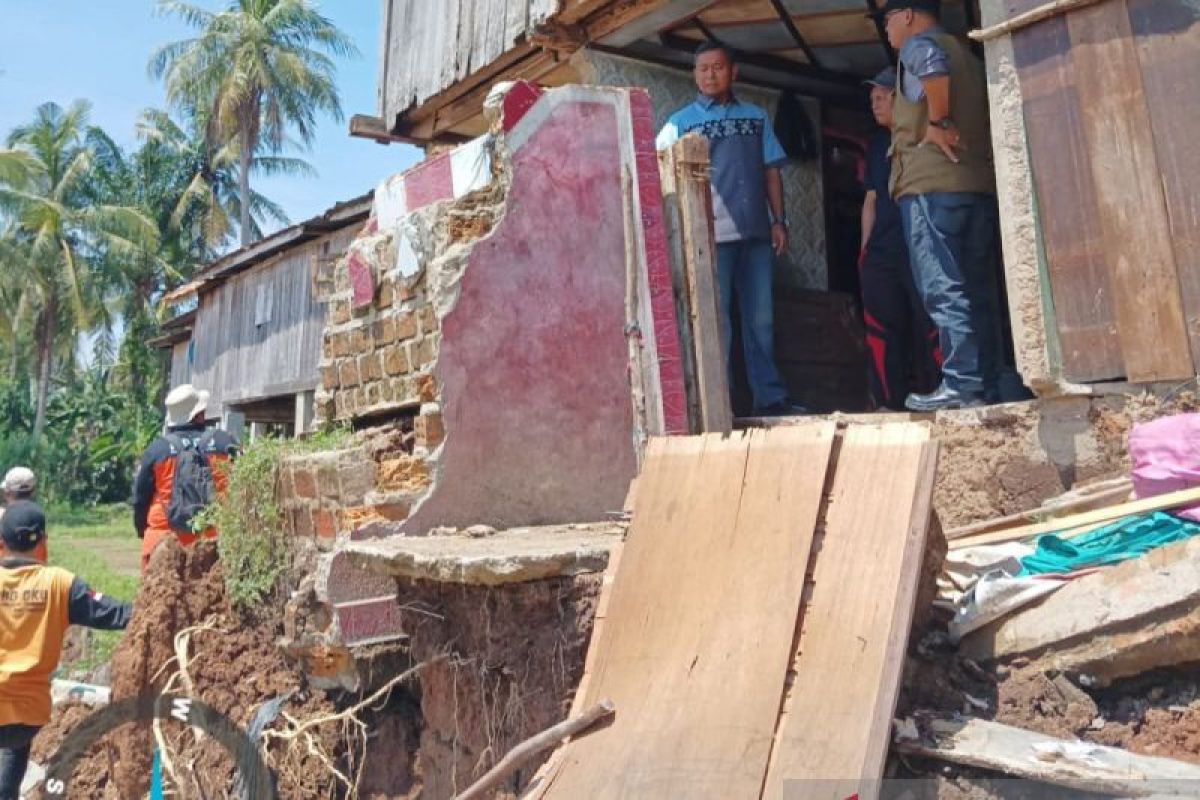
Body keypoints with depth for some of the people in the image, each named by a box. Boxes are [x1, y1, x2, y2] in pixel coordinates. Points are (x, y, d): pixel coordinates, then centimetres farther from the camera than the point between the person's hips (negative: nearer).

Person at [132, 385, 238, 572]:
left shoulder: (156, 449, -1)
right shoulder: (225, 443, 0)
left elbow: (140, 497, 7)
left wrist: (142, 529, 22)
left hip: (166, 544, 0)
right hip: (214, 541, 1)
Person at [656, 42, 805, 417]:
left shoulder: (756, 117, 15)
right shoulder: (679, 123, 5)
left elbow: (771, 171, 15)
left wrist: (779, 220, 7)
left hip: (755, 232, 3)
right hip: (711, 236, -3)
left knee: (761, 319, 7)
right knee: (715, 322, -2)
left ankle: (771, 397, 14)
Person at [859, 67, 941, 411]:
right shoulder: (877, 144, 20)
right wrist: (865, 246, 13)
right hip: (880, 253, 5)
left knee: (929, 329, -8)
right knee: (882, 334, 1)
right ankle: (891, 406, 5)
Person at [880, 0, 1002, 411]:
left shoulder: (917, 45, 3)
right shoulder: (966, 54, 28)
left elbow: (935, 66, -22)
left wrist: (937, 124, -14)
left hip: (932, 184, -8)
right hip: (980, 184, 8)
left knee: (943, 289, -10)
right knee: (977, 289, 6)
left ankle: (962, 385, -13)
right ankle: (988, 383, 6)